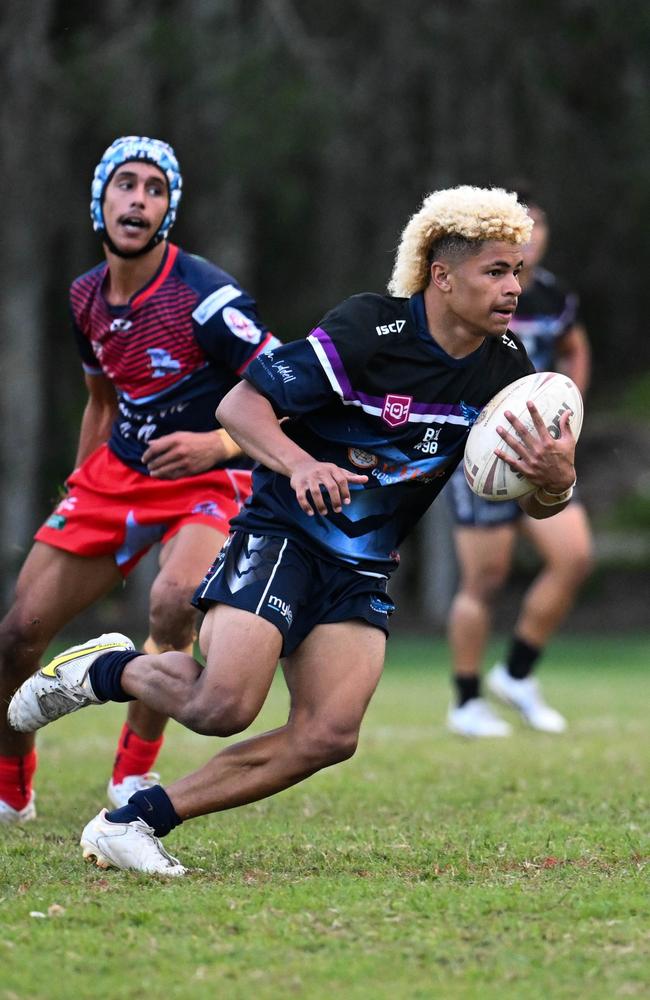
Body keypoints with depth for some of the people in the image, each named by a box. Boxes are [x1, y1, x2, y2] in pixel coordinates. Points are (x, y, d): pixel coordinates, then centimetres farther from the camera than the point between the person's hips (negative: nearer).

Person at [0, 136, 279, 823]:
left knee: (173, 603, -35)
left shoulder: (204, 296, -20)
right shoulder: (88, 297, 3)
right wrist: (77, 492, 22)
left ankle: (132, 780, -19)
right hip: (116, 473, 6)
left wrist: (220, 444, -33)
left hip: (206, 481, -6)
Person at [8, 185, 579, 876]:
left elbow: (538, 504, 3)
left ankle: (134, 821, -3)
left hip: (363, 569, 6)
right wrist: (299, 463, -34)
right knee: (223, 705, -24)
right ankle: (106, 670, 8)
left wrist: (554, 478, -21)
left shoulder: (504, 370, -1)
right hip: (281, 534, -6)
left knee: (329, 735, -11)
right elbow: (239, 404, -15)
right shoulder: (368, 328, -18)